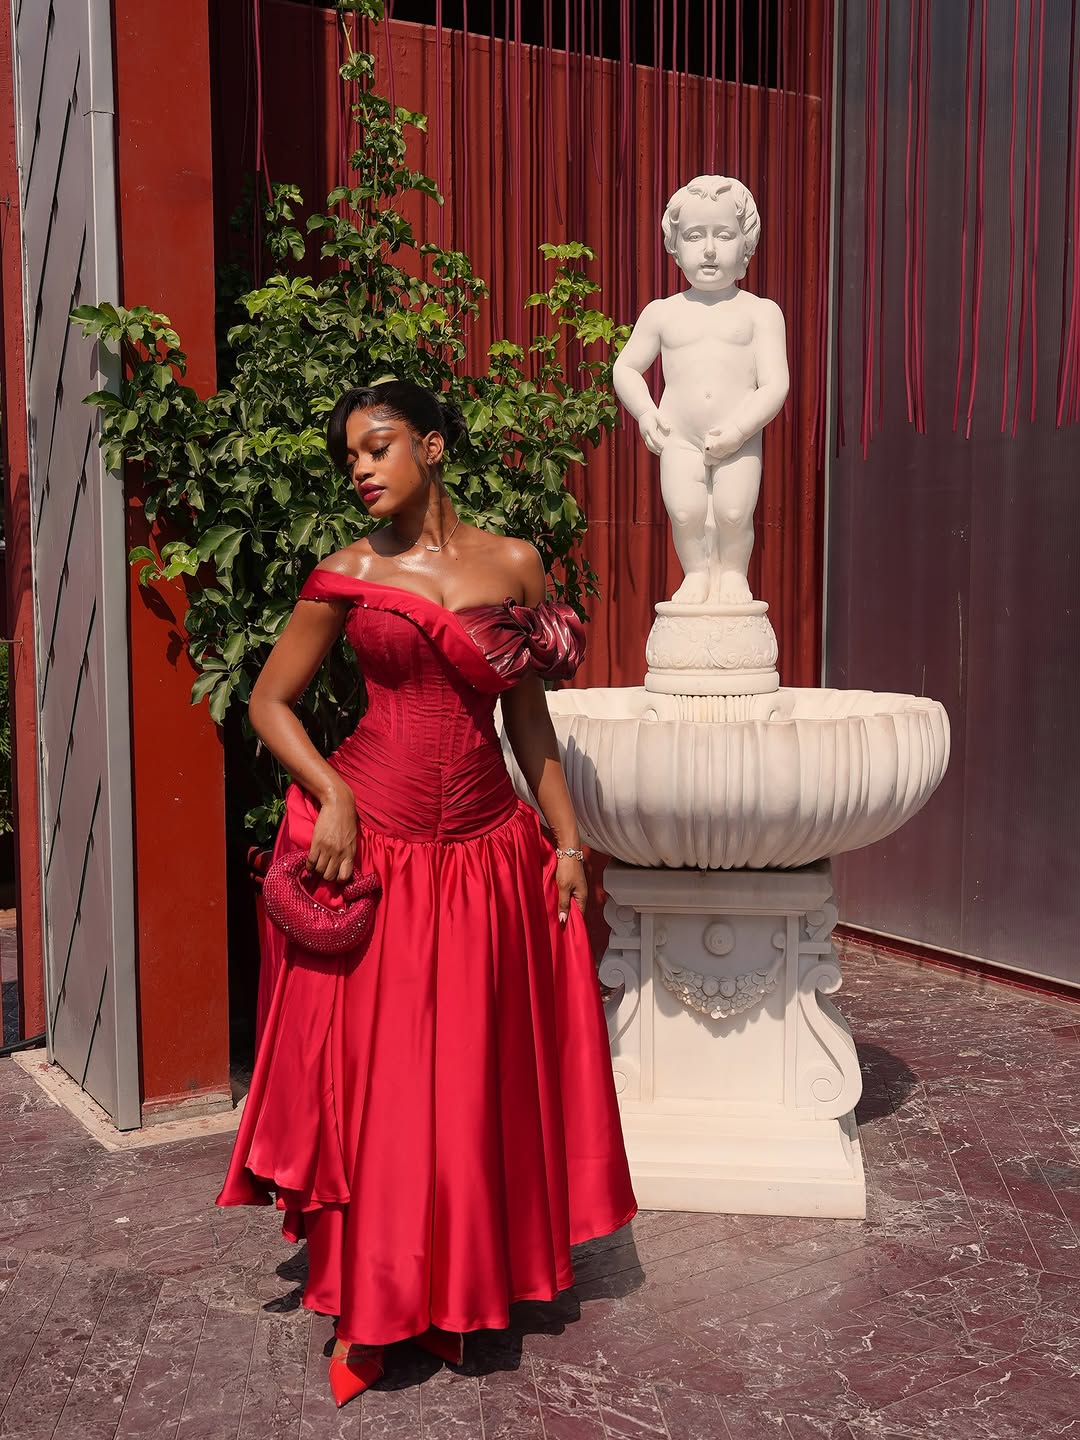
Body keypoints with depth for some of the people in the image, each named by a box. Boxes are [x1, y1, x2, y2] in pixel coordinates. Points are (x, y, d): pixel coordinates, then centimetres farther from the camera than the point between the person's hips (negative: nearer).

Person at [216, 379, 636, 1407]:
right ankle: (367, 1310, 22)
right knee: (365, 1076, 4)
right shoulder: (348, 575, 2)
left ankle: (458, 1295, 29)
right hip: (368, 848, -1)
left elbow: (527, 717, 10)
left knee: (473, 1085, 9)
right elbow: (269, 701, 5)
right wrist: (331, 794, -11)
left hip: (486, 857, 2)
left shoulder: (514, 566, 5)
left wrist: (567, 839, 7)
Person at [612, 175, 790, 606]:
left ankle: (733, 571, 15)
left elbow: (775, 384, -4)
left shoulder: (760, 312, 2)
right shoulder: (662, 313, 7)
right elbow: (625, 368, 15)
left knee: (734, 511, -13)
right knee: (684, 510, -14)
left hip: (740, 438, -1)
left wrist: (739, 429, -16)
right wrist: (645, 412, -3)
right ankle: (696, 570, 13)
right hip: (680, 439, 1)